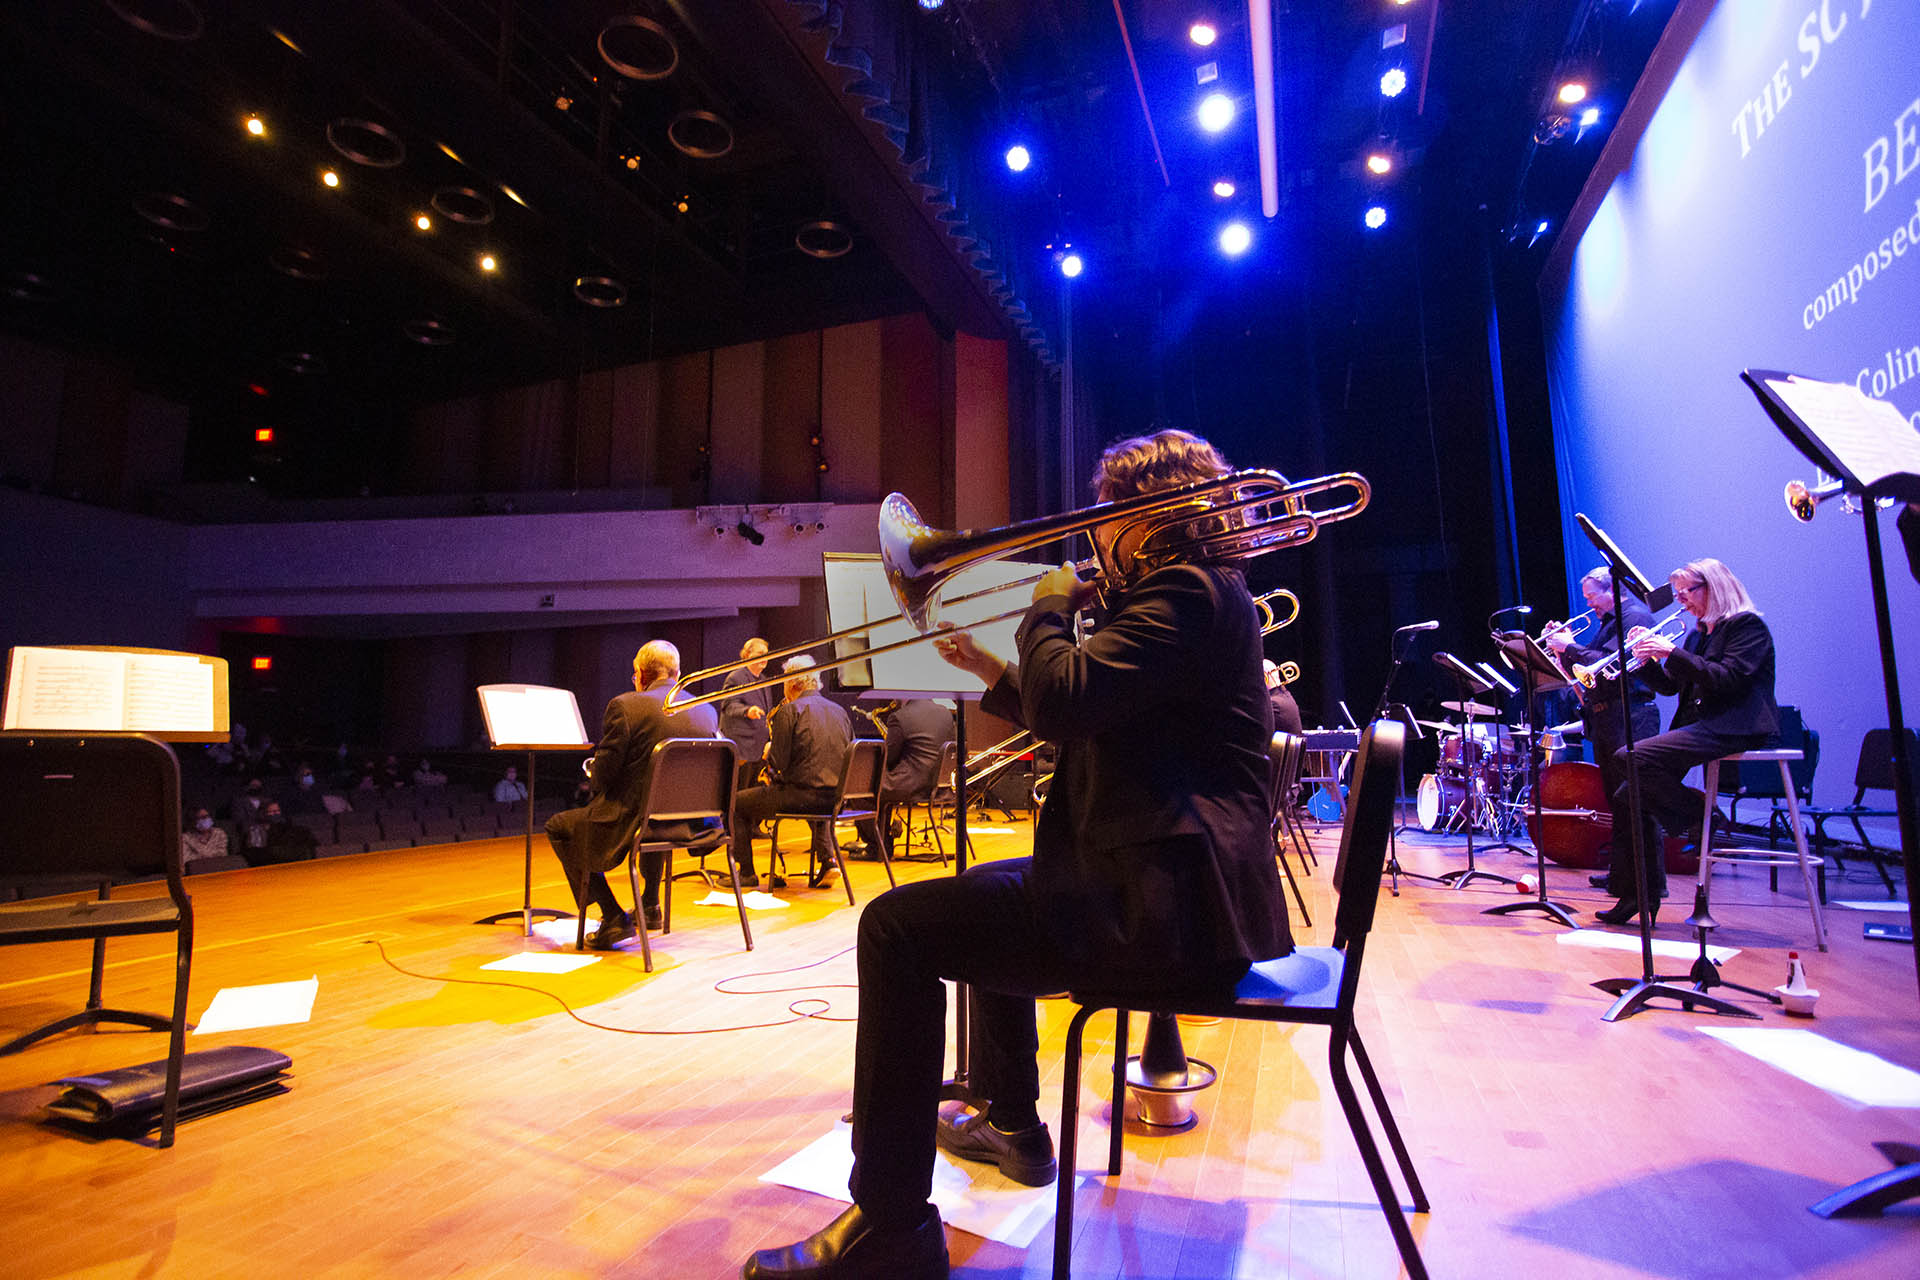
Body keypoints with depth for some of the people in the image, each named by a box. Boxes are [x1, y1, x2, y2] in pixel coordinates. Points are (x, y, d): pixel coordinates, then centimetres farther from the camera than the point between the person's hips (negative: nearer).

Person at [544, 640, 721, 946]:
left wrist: (594, 770, 13)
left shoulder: (625, 705, -13)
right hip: (689, 823, 6)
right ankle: (650, 906, 38)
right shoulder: (707, 711, 2)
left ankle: (614, 918, 12)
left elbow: (602, 775, -11)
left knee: (558, 827, 19)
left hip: (632, 821, -6)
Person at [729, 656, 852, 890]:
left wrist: (770, 751, 11)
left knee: (736, 804, 11)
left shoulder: (789, 711, -8)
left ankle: (746, 873, 14)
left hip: (800, 795, -6)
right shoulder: (840, 711, 11)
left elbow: (778, 763, -11)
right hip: (836, 797, 7)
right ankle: (827, 860, 22)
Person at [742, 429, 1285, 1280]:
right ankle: (1011, 1124, 41)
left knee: (898, 927, -13)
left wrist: (1048, 609, -8)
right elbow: (1079, 723, 22)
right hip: (1163, 884, 12)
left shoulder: (1189, 589, -15)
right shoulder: (1189, 588, 18)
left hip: (1166, 908, -11)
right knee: (986, 892, 29)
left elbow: (1065, 698, -27)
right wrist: (988, 668, 18)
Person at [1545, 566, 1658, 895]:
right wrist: (1564, 648, 4)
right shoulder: (1611, 621, 21)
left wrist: (1570, 647, -15)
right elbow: (1588, 668, 17)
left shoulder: (1635, 616, -8)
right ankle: (1621, 873, 22)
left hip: (1628, 719, -10)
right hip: (1606, 720, 10)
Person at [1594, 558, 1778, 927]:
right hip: (1701, 726, 9)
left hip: (1734, 728, -9)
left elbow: (1727, 679, -18)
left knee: (1629, 759, -29)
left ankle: (1699, 814, -6)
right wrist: (1648, 658, 2)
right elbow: (1669, 686, 18)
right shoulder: (1698, 635, 21)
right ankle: (1643, 896, 2)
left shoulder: (1747, 625, -3)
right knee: (1628, 798, -3)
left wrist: (1673, 653, -19)